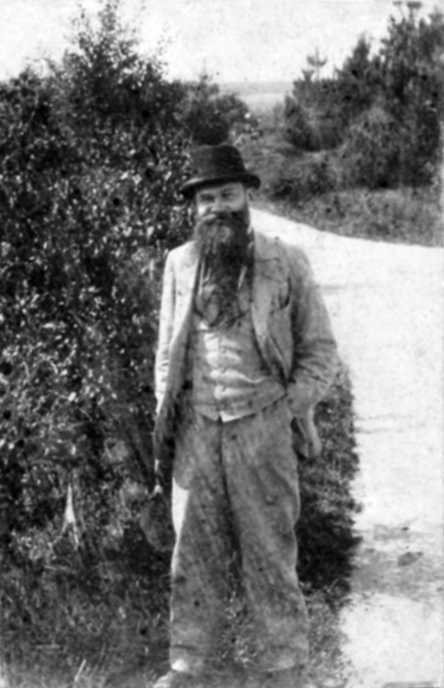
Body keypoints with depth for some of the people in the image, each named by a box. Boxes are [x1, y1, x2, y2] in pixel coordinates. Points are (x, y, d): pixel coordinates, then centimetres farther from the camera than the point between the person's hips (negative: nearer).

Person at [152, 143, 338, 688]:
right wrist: (164, 420, 8)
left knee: (270, 557, 2)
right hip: (196, 430, 3)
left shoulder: (286, 264, 0)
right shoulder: (179, 264, 9)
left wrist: (290, 410, -7)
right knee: (193, 558, 6)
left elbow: (319, 350, 4)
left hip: (262, 428, -2)